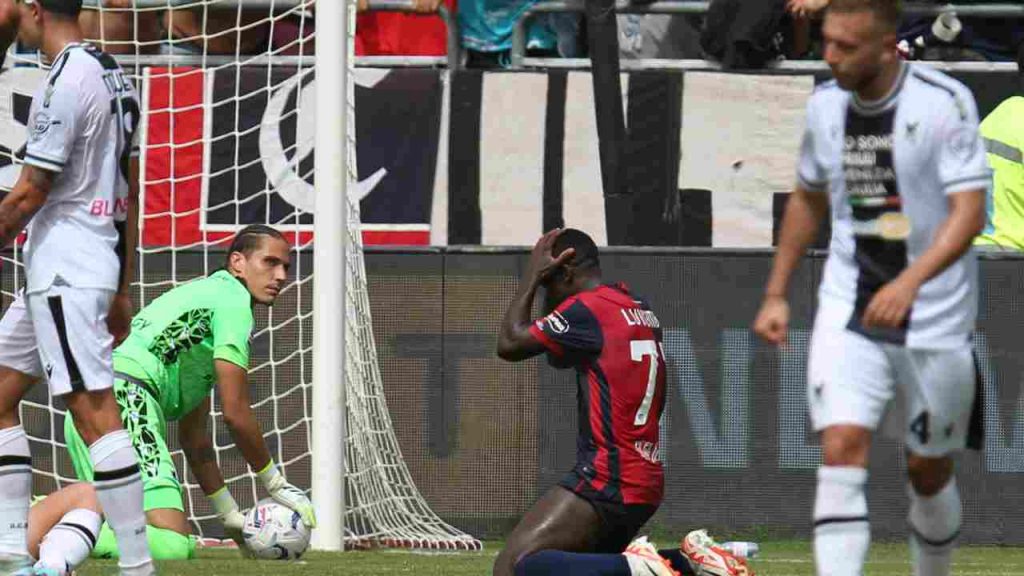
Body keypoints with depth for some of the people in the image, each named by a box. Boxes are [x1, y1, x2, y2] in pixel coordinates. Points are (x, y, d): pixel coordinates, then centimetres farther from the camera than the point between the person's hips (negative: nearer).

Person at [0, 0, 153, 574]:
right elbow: (131, 191, 18)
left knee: (95, 414, -12)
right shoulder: (113, 75, 13)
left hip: (64, 268, -10)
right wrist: (122, 288, 22)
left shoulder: (66, 82, -16)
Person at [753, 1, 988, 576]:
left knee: (929, 470, 9)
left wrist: (910, 282, -34)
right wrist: (776, 293, 17)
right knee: (842, 452, -15)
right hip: (848, 312, 3)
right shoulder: (826, 105, 2)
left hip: (934, 315, -3)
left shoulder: (946, 102, -14)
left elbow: (970, 210, -21)